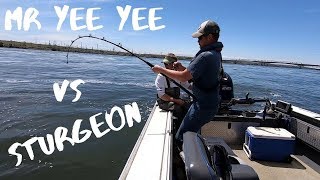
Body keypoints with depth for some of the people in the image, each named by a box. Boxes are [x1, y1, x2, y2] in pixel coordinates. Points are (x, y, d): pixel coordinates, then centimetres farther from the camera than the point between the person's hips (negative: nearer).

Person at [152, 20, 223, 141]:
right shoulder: (216, 53, 10)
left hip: (204, 106, -10)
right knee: (191, 133, 24)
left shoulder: (206, 56, -24)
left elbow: (183, 77, -25)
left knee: (181, 137, -3)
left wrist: (161, 70, -14)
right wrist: (182, 68, 0)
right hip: (209, 103, 10)